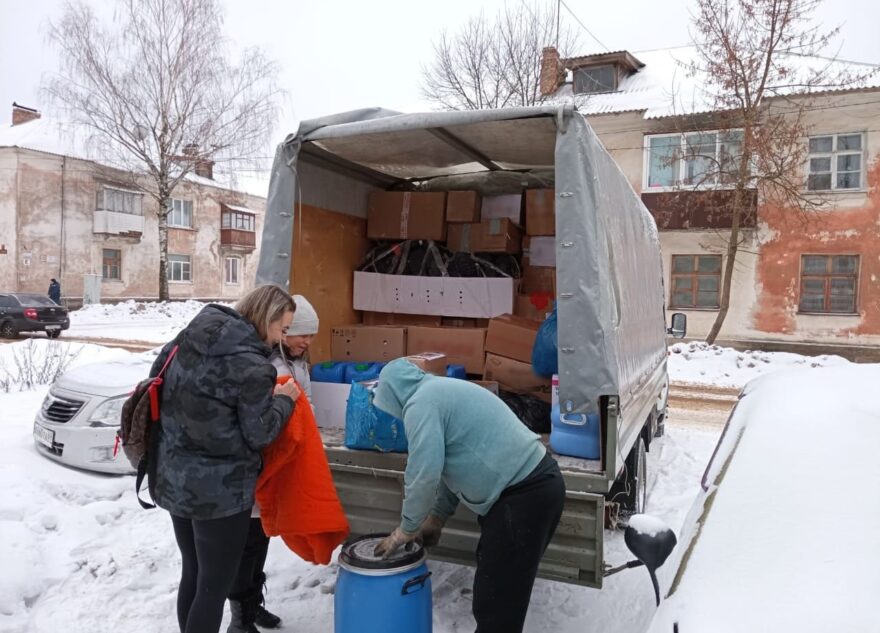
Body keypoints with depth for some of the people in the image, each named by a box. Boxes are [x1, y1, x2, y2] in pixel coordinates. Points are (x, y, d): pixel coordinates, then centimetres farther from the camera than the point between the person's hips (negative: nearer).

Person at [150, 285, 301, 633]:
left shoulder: (191, 335, 0)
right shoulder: (252, 365, -21)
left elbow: (158, 375, 14)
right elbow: (260, 433, -14)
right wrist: (283, 400, 1)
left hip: (174, 480, 8)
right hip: (220, 490, -8)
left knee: (192, 574, 24)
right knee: (214, 586, 8)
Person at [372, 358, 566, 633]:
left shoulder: (420, 403, -11)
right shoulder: (441, 391, 20)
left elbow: (424, 475, -15)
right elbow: (453, 466, 26)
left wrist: (407, 529, 0)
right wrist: (437, 516, 26)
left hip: (524, 493, -10)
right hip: (537, 482, 10)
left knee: (496, 601, -1)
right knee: (500, 587, 22)